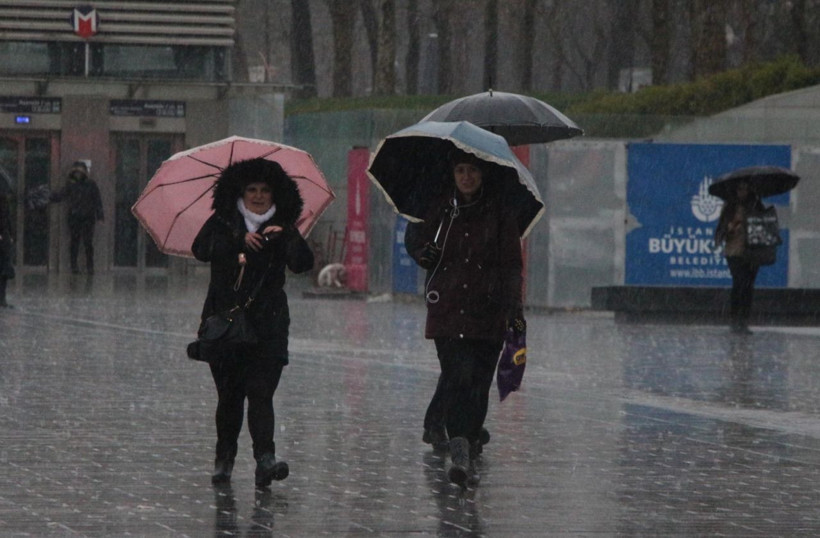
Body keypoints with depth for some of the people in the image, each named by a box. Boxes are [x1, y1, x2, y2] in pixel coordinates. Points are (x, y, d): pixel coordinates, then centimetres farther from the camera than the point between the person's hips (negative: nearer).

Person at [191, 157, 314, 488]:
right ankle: (224, 458, 18)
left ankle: (265, 458, -22)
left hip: (267, 324, -1)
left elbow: (303, 264, -6)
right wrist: (240, 242, -17)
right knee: (229, 394, 4)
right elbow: (201, 250, -7)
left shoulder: (281, 230, 6)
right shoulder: (222, 224, 9)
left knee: (261, 391, -12)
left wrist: (287, 237, -25)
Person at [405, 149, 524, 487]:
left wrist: (514, 309, -7)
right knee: (455, 379, -14)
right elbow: (414, 240, 23)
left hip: (488, 316, 0)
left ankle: (469, 453, 11)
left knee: (479, 384, 0)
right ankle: (460, 450, -23)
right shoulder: (439, 211, 8)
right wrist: (424, 254, -1)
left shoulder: (501, 216, 5)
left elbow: (512, 266, 3)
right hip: (447, 313, 0)